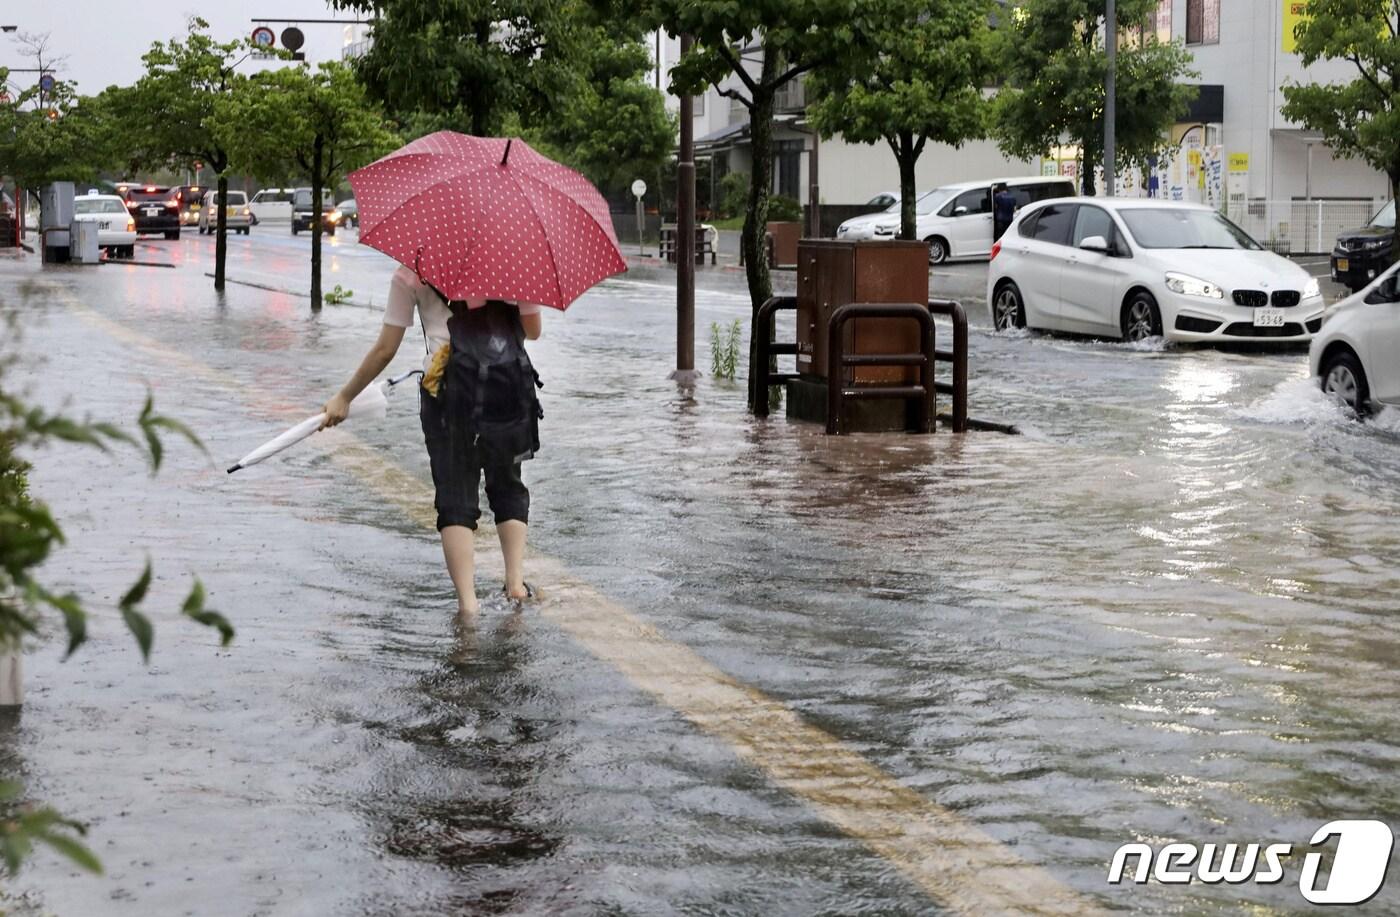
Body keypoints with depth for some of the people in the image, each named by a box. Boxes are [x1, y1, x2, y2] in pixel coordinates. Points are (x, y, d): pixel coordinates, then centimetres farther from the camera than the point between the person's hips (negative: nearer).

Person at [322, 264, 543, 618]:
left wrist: (344, 397, 20)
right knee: (507, 485, 20)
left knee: (455, 496, 2)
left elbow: (385, 350, 9)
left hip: (450, 385, -2)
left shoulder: (411, 273, 8)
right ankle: (516, 581, 7)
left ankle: (467, 601, -10)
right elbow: (534, 330, 15)